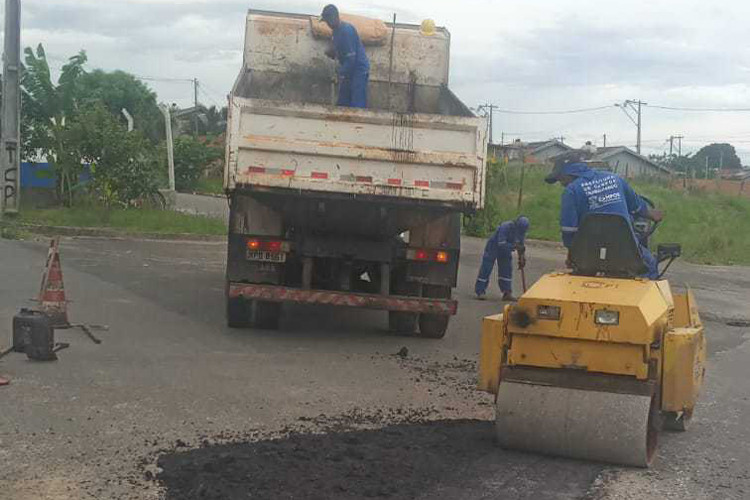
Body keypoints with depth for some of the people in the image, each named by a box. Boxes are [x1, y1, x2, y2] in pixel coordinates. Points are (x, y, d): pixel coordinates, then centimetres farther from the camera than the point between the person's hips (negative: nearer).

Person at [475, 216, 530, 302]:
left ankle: (507, 293, 5)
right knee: (486, 269, -7)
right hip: (494, 246, -6)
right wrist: (514, 246, -45)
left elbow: (521, 245, 2)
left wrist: (522, 259, -3)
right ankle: (480, 292, -3)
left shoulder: (521, 231, -13)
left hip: (505, 250, 6)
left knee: (507, 269, 1)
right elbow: (501, 244, -39)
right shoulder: (505, 227, -34)